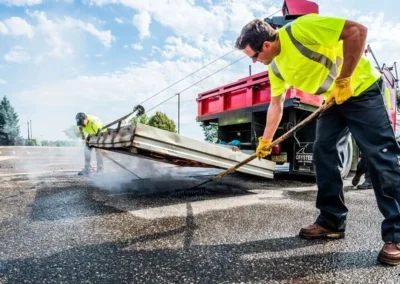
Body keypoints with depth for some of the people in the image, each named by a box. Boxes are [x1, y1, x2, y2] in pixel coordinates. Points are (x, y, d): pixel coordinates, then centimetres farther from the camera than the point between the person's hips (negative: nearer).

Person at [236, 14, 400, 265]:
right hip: (333, 100, 8)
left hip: (361, 89, -7)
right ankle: (332, 222, 10)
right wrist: (265, 141, 9)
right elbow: (276, 105, 9)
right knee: (323, 153, 1)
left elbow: (357, 30, -26)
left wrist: (344, 80, -26)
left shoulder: (301, 29, -24)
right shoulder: (275, 68, 1)